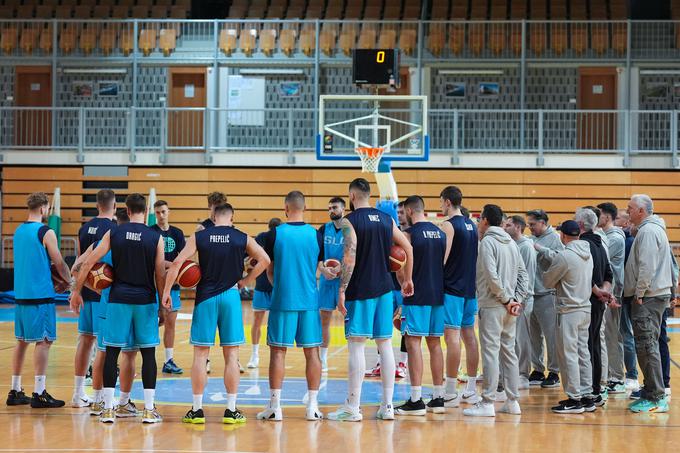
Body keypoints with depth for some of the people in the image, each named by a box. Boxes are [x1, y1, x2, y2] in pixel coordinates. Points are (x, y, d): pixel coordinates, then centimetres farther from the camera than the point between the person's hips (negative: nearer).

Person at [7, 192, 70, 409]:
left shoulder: (18, 231, 12)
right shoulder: (45, 232, -11)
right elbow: (59, 263, -7)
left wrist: (54, 277, 22)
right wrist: (68, 281, 11)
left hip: (21, 293, 8)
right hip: (41, 294, -8)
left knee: (22, 341, 12)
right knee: (44, 341, -5)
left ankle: (15, 391, 16)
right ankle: (39, 393, -8)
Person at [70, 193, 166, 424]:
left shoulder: (113, 234, 0)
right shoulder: (156, 237, -3)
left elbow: (88, 263, -1)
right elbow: (160, 276, -2)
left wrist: (76, 291, 9)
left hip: (118, 300, 1)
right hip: (145, 301, -1)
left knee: (112, 352, 5)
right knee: (148, 353, 5)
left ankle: (108, 409, 4)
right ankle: (149, 410, 4)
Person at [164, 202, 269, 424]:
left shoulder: (199, 237, 0)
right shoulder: (242, 238, 1)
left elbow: (177, 262, -8)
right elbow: (264, 260, -3)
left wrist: (166, 291, -3)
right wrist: (246, 281, 6)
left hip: (205, 297, 0)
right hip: (230, 297, 0)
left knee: (200, 355, 6)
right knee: (231, 356, 5)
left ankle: (197, 410, 5)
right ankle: (231, 410, 5)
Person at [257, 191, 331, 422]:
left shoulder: (275, 234, -4)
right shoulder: (316, 234, 1)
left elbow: (269, 270, 4)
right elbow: (318, 268, 9)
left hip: (282, 300, -2)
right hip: (309, 301, 2)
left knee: (278, 351, 3)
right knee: (312, 351, 7)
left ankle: (275, 406, 1)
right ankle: (313, 406, 7)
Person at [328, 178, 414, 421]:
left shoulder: (350, 221, -9)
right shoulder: (387, 219, 10)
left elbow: (350, 258, -18)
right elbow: (408, 249, 12)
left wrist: (342, 290, -15)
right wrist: (407, 279, 22)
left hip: (360, 291, -6)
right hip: (384, 289, 6)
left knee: (356, 345, -3)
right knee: (385, 344, 8)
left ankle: (353, 407, -2)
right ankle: (387, 405, 10)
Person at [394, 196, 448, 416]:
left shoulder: (409, 234, -10)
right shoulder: (440, 233, 11)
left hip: (417, 296, -7)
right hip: (437, 294, 7)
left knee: (413, 342, -6)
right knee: (434, 343, 11)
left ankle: (416, 400, -11)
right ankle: (438, 398, 13)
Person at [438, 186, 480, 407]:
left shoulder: (448, 225, -11)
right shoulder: (472, 224, 14)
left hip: (452, 288, -8)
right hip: (470, 288, 8)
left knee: (452, 336, -8)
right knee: (469, 335, 11)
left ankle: (450, 393, -10)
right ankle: (471, 391, 14)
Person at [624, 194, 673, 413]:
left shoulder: (648, 231, -14)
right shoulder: (654, 229, 20)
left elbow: (647, 267, -22)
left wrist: (639, 293, -15)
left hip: (648, 297, -11)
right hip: (657, 294, 11)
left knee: (647, 346, -11)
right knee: (648, 345, 16)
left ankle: (656, 398, -13)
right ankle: (651, 389, 22)